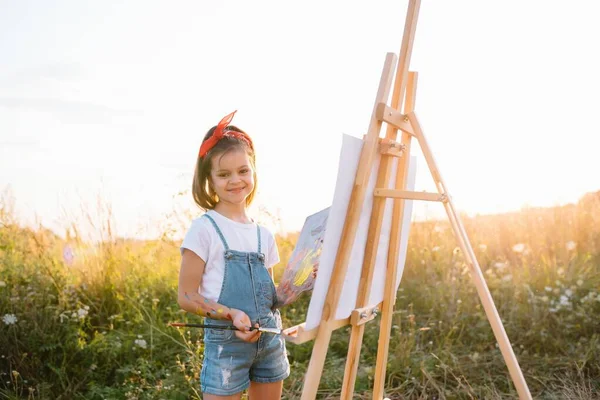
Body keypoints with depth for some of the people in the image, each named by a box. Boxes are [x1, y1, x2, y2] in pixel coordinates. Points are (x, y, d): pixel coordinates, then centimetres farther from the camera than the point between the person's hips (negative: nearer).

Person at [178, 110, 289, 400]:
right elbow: (187, 296, -9)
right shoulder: (203, 229, -8)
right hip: (226, 340, -6)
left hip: (270, 338, 6)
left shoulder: (263, 235, 10)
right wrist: (231, 315, -22)